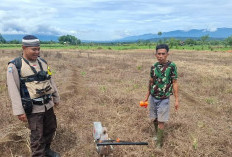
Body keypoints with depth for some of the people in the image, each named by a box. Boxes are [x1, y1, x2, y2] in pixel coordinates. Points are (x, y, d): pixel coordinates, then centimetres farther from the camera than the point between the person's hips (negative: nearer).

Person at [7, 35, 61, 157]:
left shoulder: (43, 62, 6)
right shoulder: (15, 66, -11)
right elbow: (13, 90, -13)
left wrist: (56, 97, 20)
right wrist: (19, 111, -17)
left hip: (48, 105, 6)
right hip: (33, 108, -6)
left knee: (51, 129, 20)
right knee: (37, 137, 3)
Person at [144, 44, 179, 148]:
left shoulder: (172, 66, -12)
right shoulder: (154, 67, -1)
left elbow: (174, 83, -8)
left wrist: (176, 99, -9)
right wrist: (147, 96, 15)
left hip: (164, 99, -4)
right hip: (153, 97, 4)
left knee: (161, 121, 2)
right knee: (153, 119, 16)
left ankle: (159, 143, 16)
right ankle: (157, 133, 43)